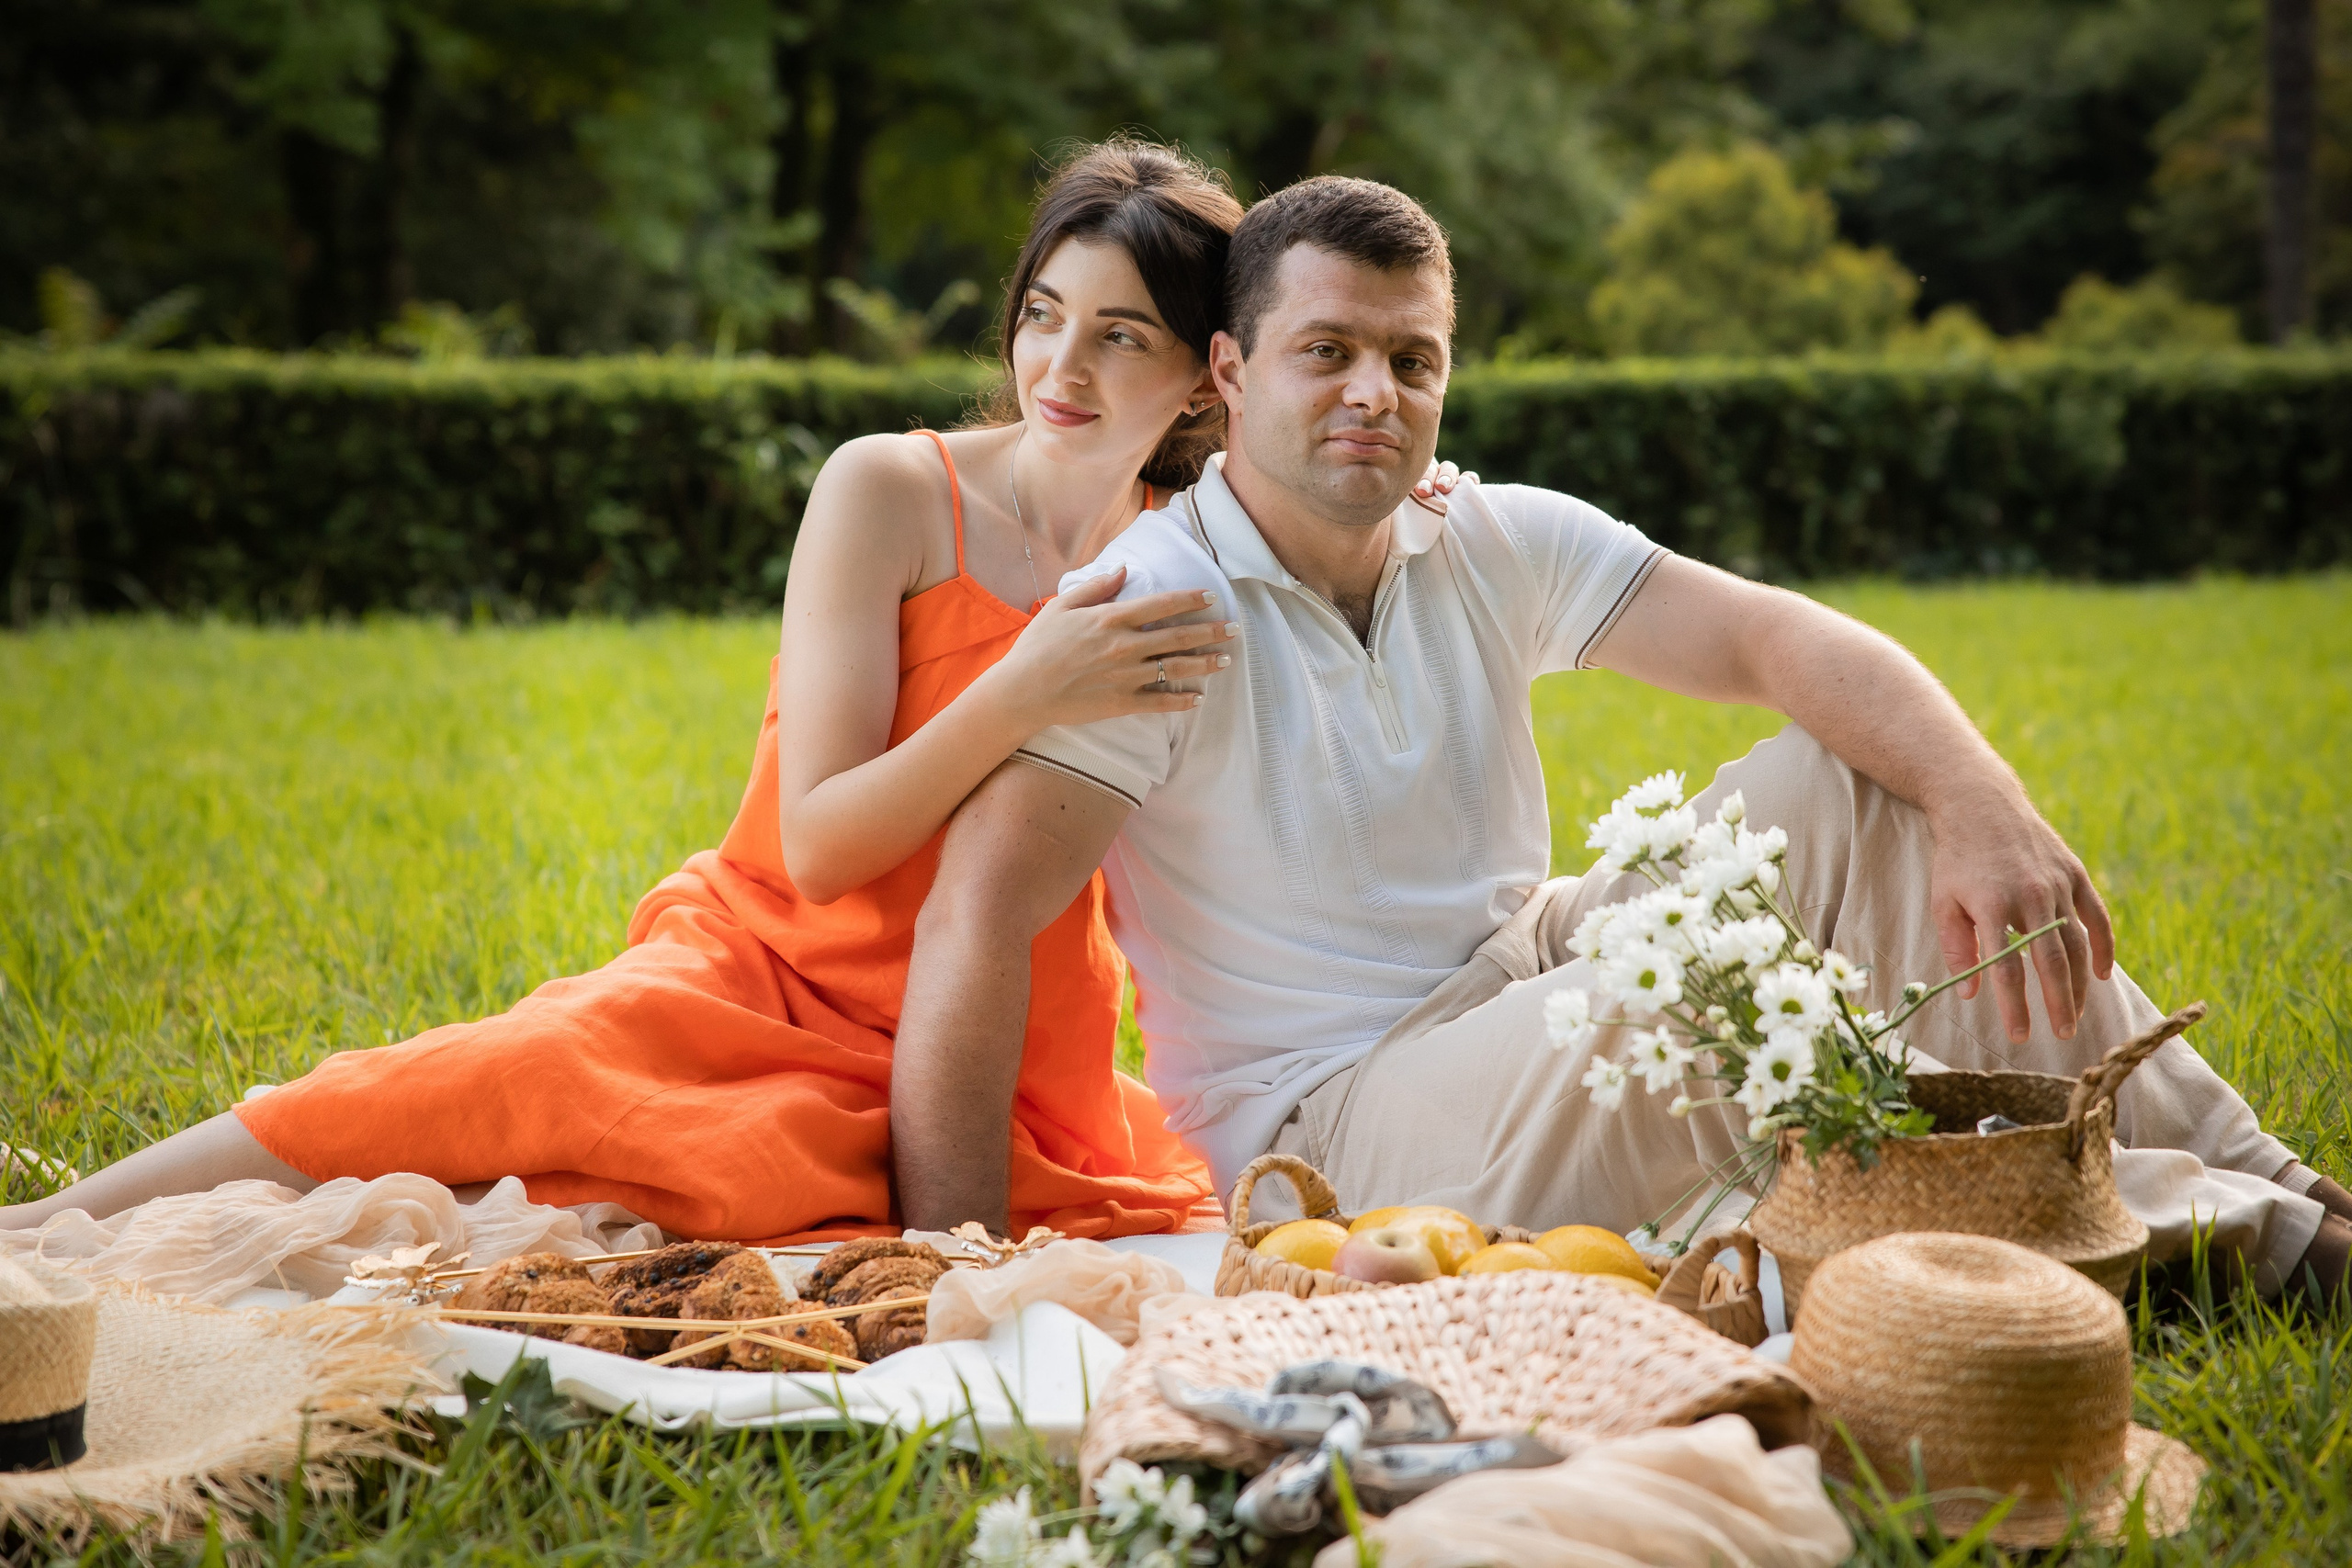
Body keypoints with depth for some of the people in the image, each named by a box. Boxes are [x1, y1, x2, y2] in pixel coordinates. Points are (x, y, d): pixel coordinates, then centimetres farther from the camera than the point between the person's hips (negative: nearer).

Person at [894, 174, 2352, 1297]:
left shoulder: (1497, 548, 1)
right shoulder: (1157, 600, -16)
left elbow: (1779, 641, -9)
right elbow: (981, 907, -25)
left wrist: (1983, 809, -29)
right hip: (1331, 1115, -7)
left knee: (1846, 788, -11)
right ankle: (2200, 1223, -19)